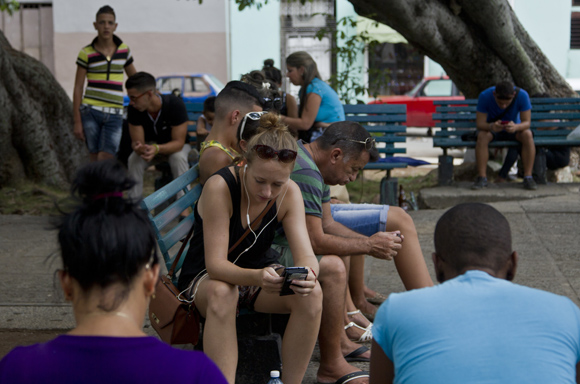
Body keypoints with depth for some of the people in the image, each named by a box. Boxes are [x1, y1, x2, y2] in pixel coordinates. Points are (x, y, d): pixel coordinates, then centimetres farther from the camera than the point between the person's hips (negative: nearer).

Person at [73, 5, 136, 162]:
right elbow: (78, 88, 2)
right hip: (90, 112, -1)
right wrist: (77, 121, -2)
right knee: (95, 160, 2)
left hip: (114, 115, 1)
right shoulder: (86, 53, 1)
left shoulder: (124, 50, 8)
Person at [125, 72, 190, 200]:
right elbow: (136, 140, -18)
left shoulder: (175, 104, -31)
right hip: (151, 146, 3)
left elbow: (178, 142, -30)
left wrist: (157, 149, -49)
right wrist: (139, 148, -45)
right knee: (134, 160, -27)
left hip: (175, 146, -2)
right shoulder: (133, 109, -22)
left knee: (178, 157, -36)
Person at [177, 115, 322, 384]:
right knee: (222, 293, -39)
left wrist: (308, 272, -45)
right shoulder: (219, 187, -26)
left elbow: (306, 254, -19)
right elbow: (215, 265, -29)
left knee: (312, 293, -25)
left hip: (257, 274, 4)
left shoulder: (289, 193, -13)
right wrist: (257, 277, -50)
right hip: (205, 279, -4)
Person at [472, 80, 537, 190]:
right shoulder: (485, 96, -25)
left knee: (527, 135, -31)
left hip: (513, 129, 1)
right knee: (482, 136, -34)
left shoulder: (522, 95, -24)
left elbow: (527, 122, -23)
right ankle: (482, 178, -29)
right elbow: (479, 123, -24)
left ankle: (528, 177, -26)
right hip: (491, 129, 0)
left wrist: (516, 127, -47)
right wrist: (491, 126, -48)